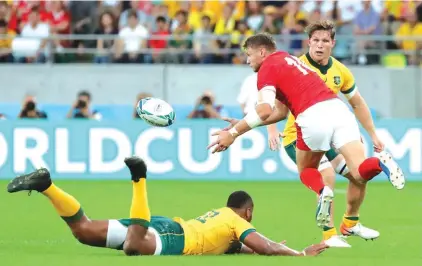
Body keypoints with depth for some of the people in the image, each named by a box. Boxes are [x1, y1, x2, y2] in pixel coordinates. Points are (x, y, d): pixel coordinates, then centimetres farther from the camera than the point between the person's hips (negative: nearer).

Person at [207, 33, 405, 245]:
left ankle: (322, 191, -10)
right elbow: (280, 112, 33)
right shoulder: (288, 60, 32)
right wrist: (242, 125, 33)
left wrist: (234, 133, -1)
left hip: (313, 116, -6)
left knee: (306, 170, 20)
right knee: (360, 173, -3)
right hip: (338, 107, 6)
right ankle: (380, 162, -34)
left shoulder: (267, 68, 7)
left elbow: (265, 111, -8)